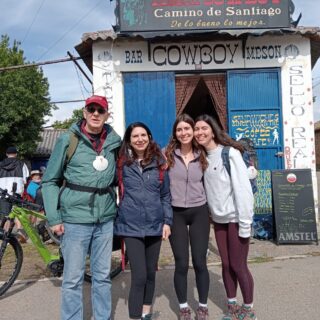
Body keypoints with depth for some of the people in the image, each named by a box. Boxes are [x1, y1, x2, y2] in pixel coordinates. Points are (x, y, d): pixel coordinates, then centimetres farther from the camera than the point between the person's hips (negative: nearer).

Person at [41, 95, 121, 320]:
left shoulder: (114, 142, 5)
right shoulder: (68, 140, -4)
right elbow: (50, 181, 0)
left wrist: (119, 209, 7)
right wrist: (53, 218, -5)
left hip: (106, 220, 3)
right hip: (75, 219, -3)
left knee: (103, 276, 14)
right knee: (73, 278, 5)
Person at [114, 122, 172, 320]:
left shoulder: (158, 162, 6)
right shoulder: (122, 163, -1)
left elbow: (166, 195, 9)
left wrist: (167, 221, 3)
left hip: (155, 225, 3)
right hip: (131, 226, -3)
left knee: (151, 273, 16)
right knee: (139, 276, -8)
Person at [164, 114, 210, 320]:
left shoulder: (202, 156, 4)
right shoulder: (167, 155, -3)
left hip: (199, 212, 1)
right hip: (176, 213, -1)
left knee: (200, 262, 5)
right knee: (181, 264, 4)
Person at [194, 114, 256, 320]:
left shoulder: (230, 153, -12)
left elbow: (243, 188, -16)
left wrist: (245, 223, -18)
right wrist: (209, 213, 4)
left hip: (235, 218, -6)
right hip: (218, 219, 6)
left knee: (238, 266, 1)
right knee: (226, 265, 12)